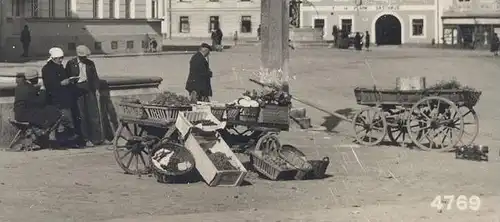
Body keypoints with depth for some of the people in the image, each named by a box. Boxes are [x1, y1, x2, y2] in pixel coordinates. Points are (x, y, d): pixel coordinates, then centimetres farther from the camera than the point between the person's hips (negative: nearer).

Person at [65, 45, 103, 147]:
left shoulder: (90, 63, 9)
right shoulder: (71, 64, 2)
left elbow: (95, 77, 13)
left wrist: (96, 89, 5)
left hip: (89, 90, 2)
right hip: (77, 92, -2)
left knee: (94, 114, -3)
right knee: (81, 116, -2)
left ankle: (96, 138, 2)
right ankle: (85, 139, 3)